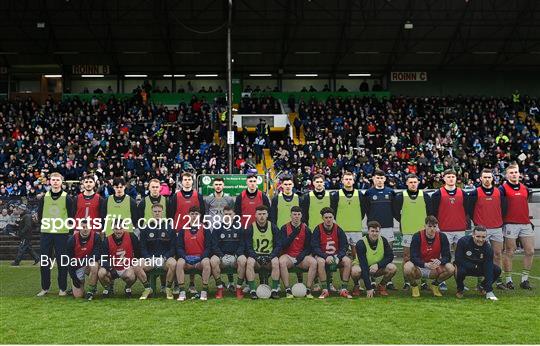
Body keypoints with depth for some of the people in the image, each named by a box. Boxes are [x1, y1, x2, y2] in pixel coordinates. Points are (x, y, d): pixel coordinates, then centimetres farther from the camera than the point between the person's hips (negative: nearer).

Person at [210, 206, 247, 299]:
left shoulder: (239, 227, 9)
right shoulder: (217, 228, 8)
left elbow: (242, 245, 5)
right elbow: (214, 245, 2)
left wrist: (236, 256, -14)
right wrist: (222, 256, -16)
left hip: (236, 254, 0)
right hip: (221, 254, 0)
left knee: (243, 260, -33)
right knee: (213, 260, -32)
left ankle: (239, 288, -20)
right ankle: (219, 288, -21)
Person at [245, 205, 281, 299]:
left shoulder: (273, 227, 5)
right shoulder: (250, 228, 2)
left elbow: (278, 246, 2)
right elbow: (248, 247, -2)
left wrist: (271, 256, -16)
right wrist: (256, 257, -20)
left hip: (270, 255, 0)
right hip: (255, 255, 0)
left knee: (275, 262, -33)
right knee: (250, 262, -34)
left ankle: (275, 290, -26)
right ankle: (252, 290, -29)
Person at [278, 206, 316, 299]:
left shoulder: (305, 229, 5)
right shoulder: (284, 228, 1)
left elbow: (308, 248, 5)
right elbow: (283, 245, -10)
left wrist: (301, 256, -13)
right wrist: (294, 233, -17)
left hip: (301, 257, 2)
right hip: (288, 256, -1)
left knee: (313, 262, -27)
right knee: (282, 262, -35)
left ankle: (308, 290, -21)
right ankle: (288, 290, -28)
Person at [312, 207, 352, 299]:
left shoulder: (338, 229, 0)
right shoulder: (318, 229, -6)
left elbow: (344, 246, -2)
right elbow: (314, 247, -12)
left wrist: (338, 257, -21)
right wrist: (326, 257, -26)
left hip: (336, 256, 2)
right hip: (322, 255, -2)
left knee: (347, 260, -25)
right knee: (320, 261, -36)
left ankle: (344, 290, -19)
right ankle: (325, 290, -28)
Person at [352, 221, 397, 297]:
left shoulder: (383, 240, -11)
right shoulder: (361, 243, -25)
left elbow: (390, 256, -10)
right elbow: (364, 266, -30)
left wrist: (378, 265, -30)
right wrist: (369, 288, -35)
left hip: (378, 269, 4)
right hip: (363, 268, -3)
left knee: (392, 268, -24)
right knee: (355, 270, -37)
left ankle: (381, 286, 3)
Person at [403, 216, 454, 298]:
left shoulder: (442, 237, -8)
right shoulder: (417, 236, -15)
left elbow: (447, 256, -10)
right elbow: (413, 257, -21)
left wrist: (440, 261, -34)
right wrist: (425, 264, -39)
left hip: (434, 269, 2)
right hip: (419, 268, -2)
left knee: (451, 269, -25)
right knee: (407, 267, -35)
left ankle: (434, 285, 5)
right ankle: (414, 286, -1)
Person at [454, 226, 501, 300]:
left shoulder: (488, 248, -19)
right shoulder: (463, 241, -24)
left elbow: (488, 269, -24)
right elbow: (458, 260, -23)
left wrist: (489, 291, -31)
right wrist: (474, 267, -26)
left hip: (479, 267, 3)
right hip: (464, 266, -3)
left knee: (497, 270, -19)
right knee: (460, 271, -37)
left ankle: (485, 288, 10)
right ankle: (460, 290, -4)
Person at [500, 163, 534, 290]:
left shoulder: (525, 188, 16)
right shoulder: (503, 188, -2)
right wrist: (502, 220, -9)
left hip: (525, 224, 6)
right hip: (510, 224, -5)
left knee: (530, 251, 3)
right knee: (509, 252, -1)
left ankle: (525, 279, 13)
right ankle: (508, 280, 7)